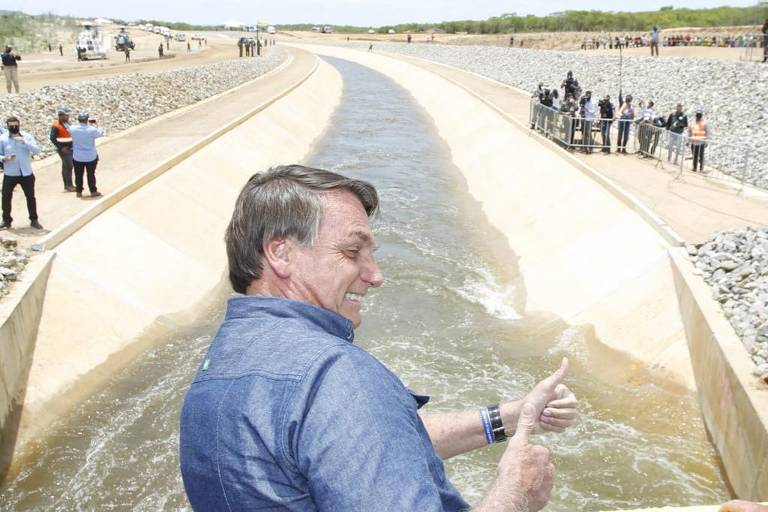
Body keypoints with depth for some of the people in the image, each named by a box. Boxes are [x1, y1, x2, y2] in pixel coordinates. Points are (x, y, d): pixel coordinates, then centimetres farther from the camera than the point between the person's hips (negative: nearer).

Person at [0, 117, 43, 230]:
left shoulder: (27, 136, -3)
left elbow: (37, 150, -14)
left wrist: (24, 142, -26)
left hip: (26, 173, 0)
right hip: (10, 174, 0)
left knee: (30, 197, 9)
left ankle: (34, 220, 21)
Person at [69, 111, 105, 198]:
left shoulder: (73, 129, -13)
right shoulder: (92, 130, -19)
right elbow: (101, 132, -1)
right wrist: (94, 125, 10)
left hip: (77, 157, 2)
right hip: (90, 157, -2)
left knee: (78, 175, 14)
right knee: (91, 174, 11)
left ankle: (79, 191, 21)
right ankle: (93, 191, 17)